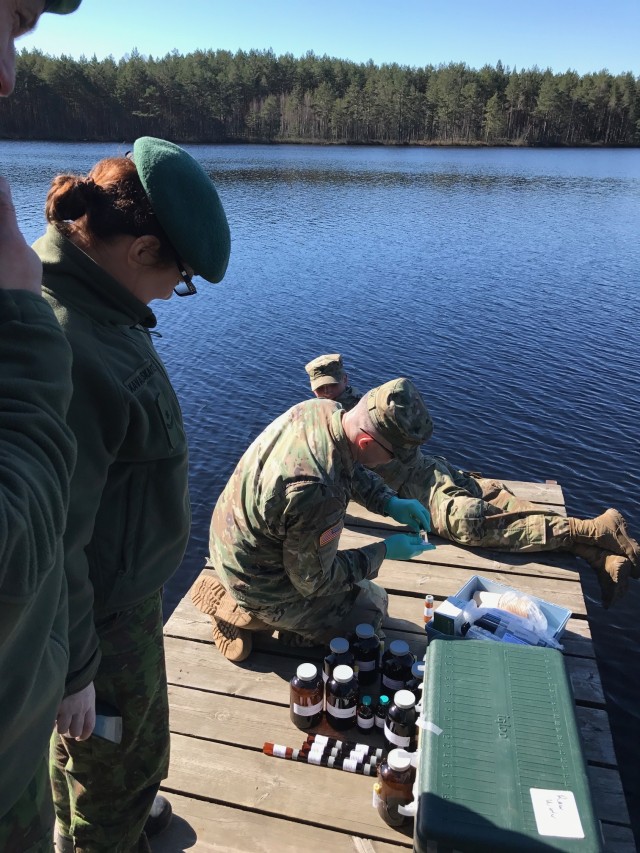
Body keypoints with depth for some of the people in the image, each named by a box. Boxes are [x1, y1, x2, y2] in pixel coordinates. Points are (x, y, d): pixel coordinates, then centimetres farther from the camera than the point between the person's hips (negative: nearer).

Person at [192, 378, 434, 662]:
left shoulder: (322, 409, -16)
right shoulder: (317, 492, -40)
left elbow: (352, 469, 8)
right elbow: (315, 581, -22)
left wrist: (390, 503, -4)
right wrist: (384, 551, -13)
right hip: (260, 588, -8)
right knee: (373, 605, 10)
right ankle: (254, 617, 4)